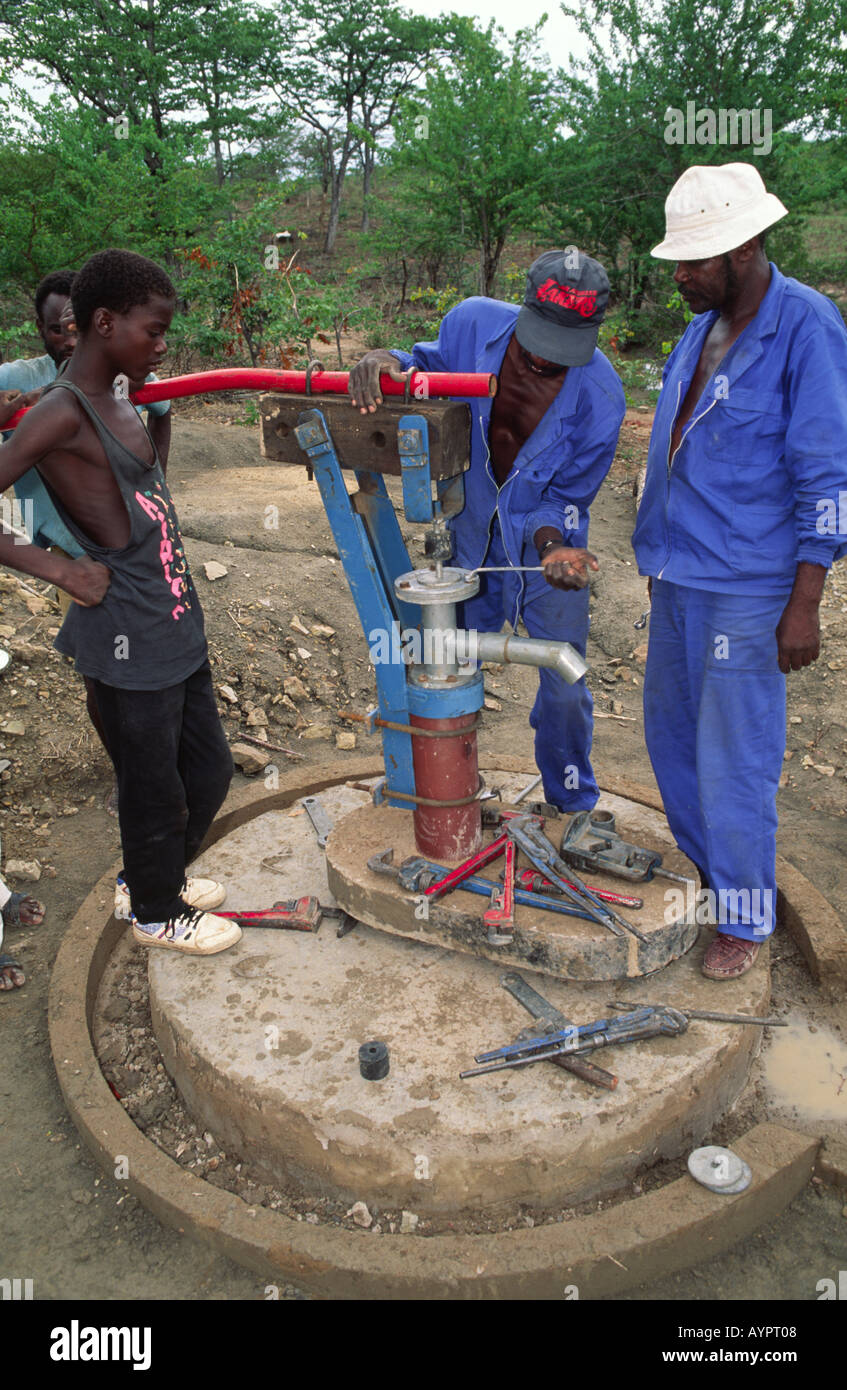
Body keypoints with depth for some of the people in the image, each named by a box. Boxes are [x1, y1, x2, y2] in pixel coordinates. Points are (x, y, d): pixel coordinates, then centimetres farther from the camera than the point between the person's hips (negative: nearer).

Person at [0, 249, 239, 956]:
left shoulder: (120, 405, 10)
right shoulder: (62, 413, -17)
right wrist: (57, 567, -20)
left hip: (175, 627, 9)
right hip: (128, 641, -9)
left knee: (209, 768, 21)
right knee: (155, 788, 9)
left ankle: (152, 878, 45)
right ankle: (155, 912, 34)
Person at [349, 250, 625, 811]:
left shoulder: (600, 395, -24)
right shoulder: (474, 322, -19)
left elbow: (567, 496, -12)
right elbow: (433, 365, 4)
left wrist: (553, 544, -33)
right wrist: (386, 361, -18)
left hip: (545, 543, -2)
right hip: (471, 538, 2)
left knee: (564, 691, 3)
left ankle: (573, 810, 29)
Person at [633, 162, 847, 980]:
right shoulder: (702, 326, 10)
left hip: (747, 590, -8)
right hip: (679, 578, 8)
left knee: (734, 760, 0)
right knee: (670, 735, 17)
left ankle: (744, 919, 19)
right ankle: (706, 869, 37)